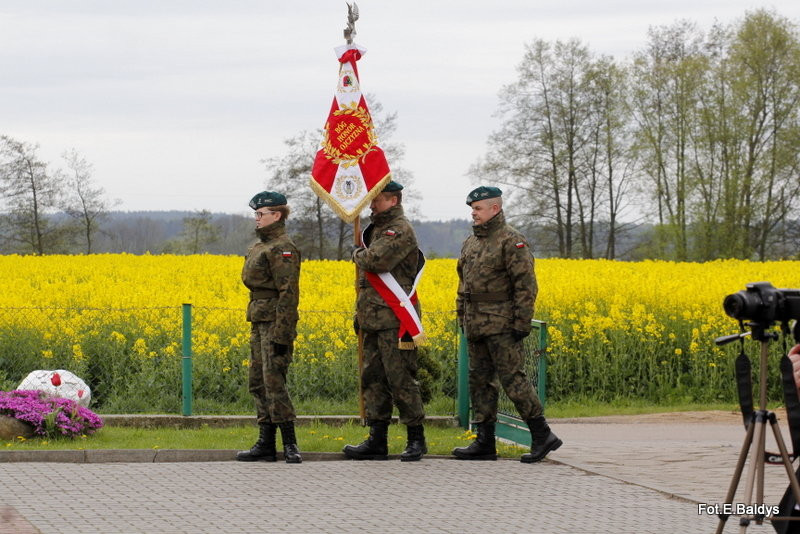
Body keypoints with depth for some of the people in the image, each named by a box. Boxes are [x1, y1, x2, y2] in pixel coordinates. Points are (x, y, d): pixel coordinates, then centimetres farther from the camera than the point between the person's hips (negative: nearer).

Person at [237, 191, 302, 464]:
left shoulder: (282, 248, -14)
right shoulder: (260, 246, 17)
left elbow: (288, 293, -18)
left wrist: (281, 336, -22)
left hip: (276, 323, -10)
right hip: (259, 322, 10)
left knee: (273, 381, -12)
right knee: (258, 383, 9)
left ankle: (290, 445, -8)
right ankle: (265, 444, 13)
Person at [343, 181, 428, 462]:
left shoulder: (400, 231, -11)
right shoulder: (377, 229, 19)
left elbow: (376, 261, -27)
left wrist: (358, 254, -5)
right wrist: (360, 313, 23)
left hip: (395, 319, -10)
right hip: (374, 320, 10)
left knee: (400, 379, -6)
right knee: (373, 379, 8)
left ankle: (416, 439, 1)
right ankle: (377, 441, 11)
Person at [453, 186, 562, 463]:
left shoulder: (511, 241, -10)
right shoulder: (471, 242, 16)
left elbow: (526, 285, -15)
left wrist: (522, 323, -18)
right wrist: (461, 316, 18)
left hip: (501, 324, -9)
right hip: (476, 324, 9)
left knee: (512, 378, -10)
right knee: (480, 380, 8)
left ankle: (542, 436, -4)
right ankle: (485, 442, 12)